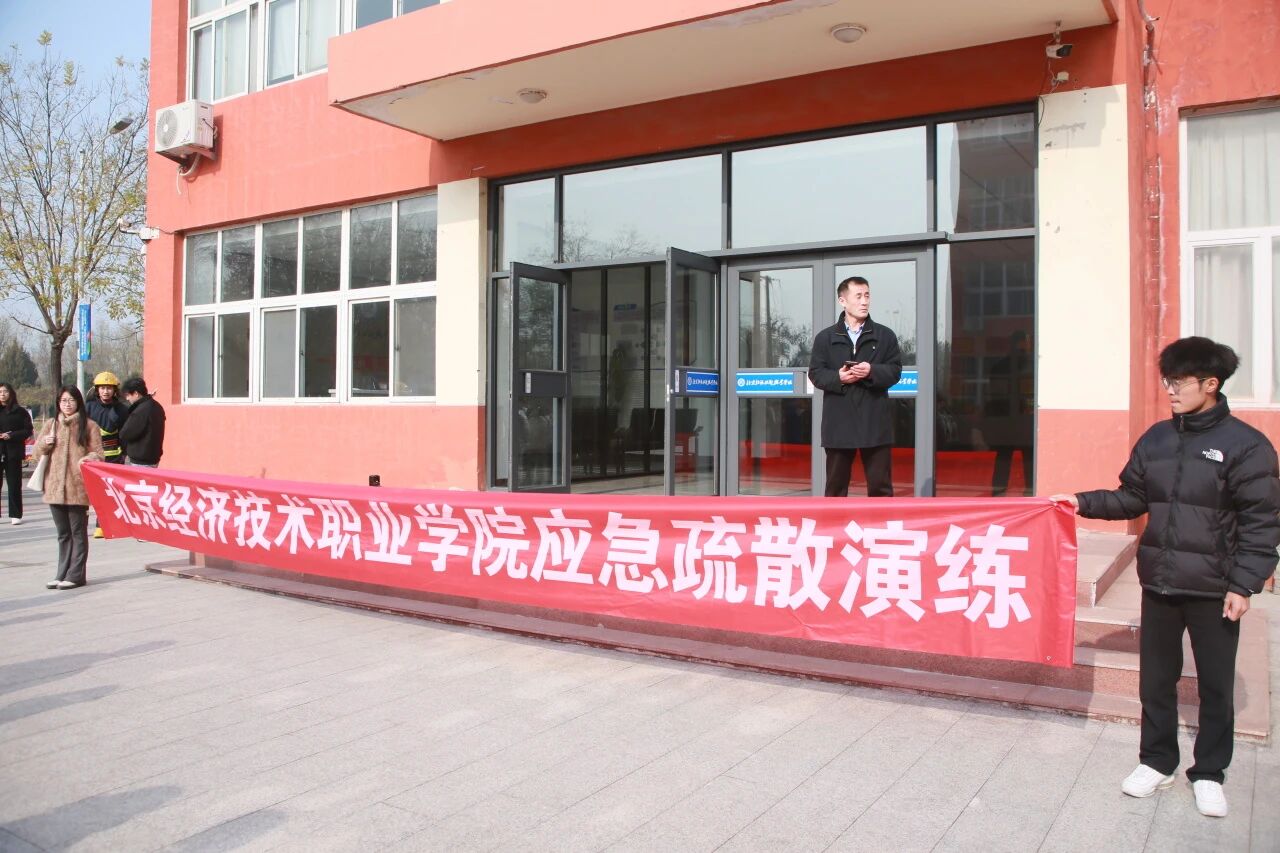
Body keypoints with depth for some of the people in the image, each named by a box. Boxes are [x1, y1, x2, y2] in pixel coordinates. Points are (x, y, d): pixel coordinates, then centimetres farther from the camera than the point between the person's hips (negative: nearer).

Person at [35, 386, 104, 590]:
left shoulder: (89, 425, 1)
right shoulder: (51, 424, 13)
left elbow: (98, 453, -1)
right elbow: (38, 449, 17)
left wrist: (89, 458, -23)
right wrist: (45, 443, -5)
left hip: (79, 487, -5)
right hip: (55, 487, 5)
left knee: (78, 532, 0)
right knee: (63, 533, 13)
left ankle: (76, 575, 5)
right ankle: (63, 574, 19)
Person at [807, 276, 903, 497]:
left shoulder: (885, 335, 7)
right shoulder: (825, 337, 6)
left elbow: (895, 371, 2)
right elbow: (815, 373, 3)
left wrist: (872, 371, -16)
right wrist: (838, 377, -16)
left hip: (875, 422, 0)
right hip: (839, 423, 0)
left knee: (880, 484, 3)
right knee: (836, 484, 8)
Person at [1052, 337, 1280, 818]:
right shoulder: (1156, 439, 5)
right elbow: (1132, 498, 12)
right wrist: (1084, 503, -2)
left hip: (1213, 589, -4)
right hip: (1159, 583, 4)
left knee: (1215, 685, 10)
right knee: (1156, 678, 13)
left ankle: (1208, 774, 26)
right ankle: (1156, 762, 29)